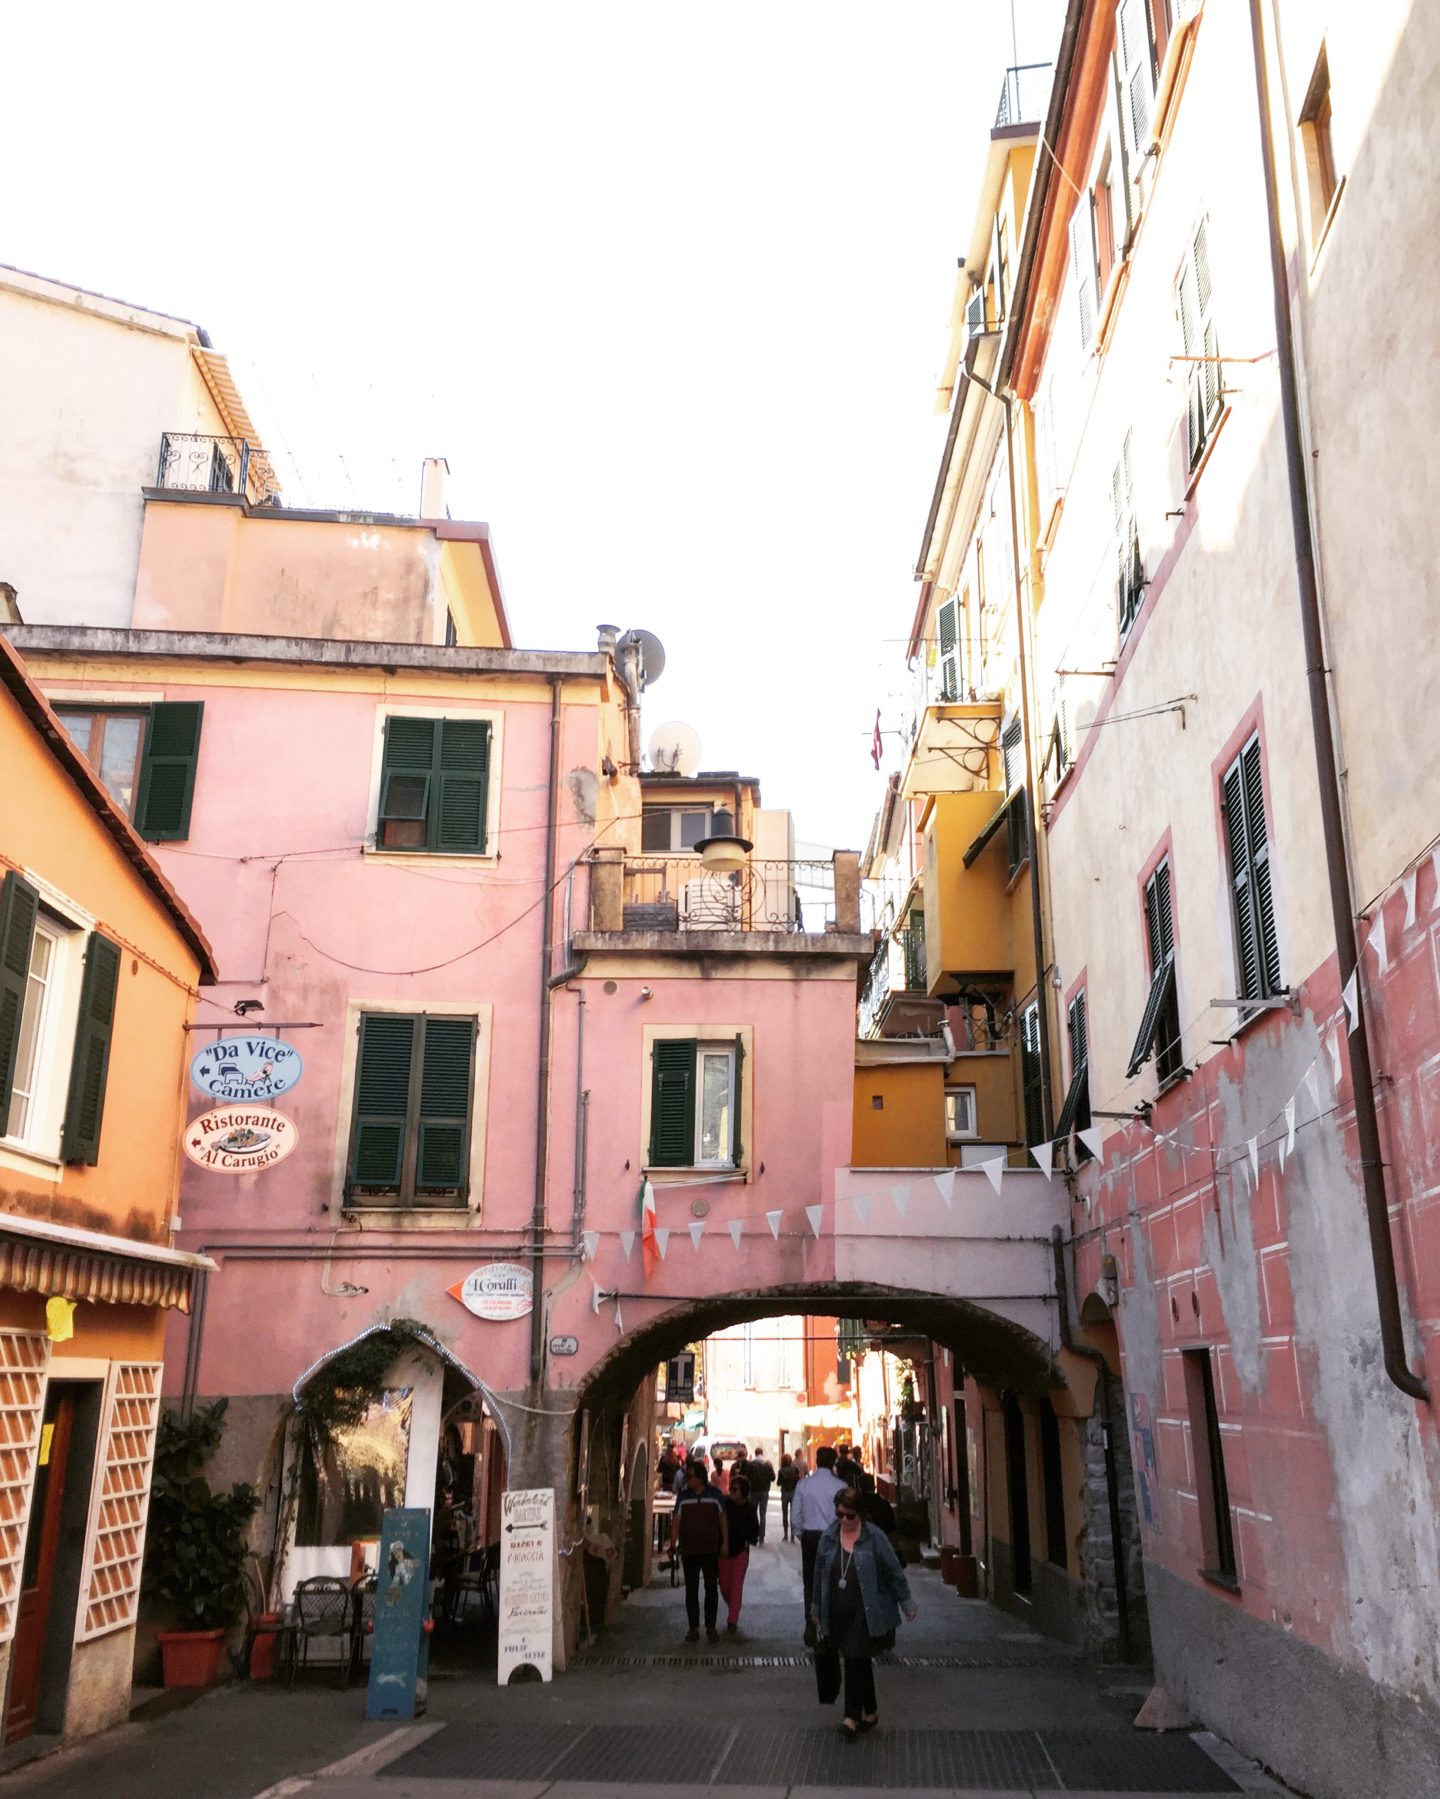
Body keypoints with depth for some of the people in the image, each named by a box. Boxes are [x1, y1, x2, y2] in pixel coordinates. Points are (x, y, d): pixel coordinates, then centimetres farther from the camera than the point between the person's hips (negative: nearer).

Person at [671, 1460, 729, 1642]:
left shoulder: (715, 1494, -4)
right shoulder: (683, 1497, 0)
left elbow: (722, 1519, 3)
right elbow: (676, 1521, -1)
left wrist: (725, 1542, 0)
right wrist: (673, 1545, -8)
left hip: (711, 1550, -1)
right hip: (689, 1551, 1)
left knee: (711, 1588, 4)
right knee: (691, 1590, 6)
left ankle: (711, 1626, 15)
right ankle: (693, 1627, 15)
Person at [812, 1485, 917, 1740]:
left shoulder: (874, 1538, -9)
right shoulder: (828, 1538, 3)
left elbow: (894, 1571, -3)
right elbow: (820, 1575, 13)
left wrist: (906, 1603, 0)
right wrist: (817, 1608, 19)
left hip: (866, 1613, -4)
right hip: (838, 1614, 4)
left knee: (855, 1663, -9)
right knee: (860, 1663, 13)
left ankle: (852, 1718, 1)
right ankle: (870, 1712, 27)